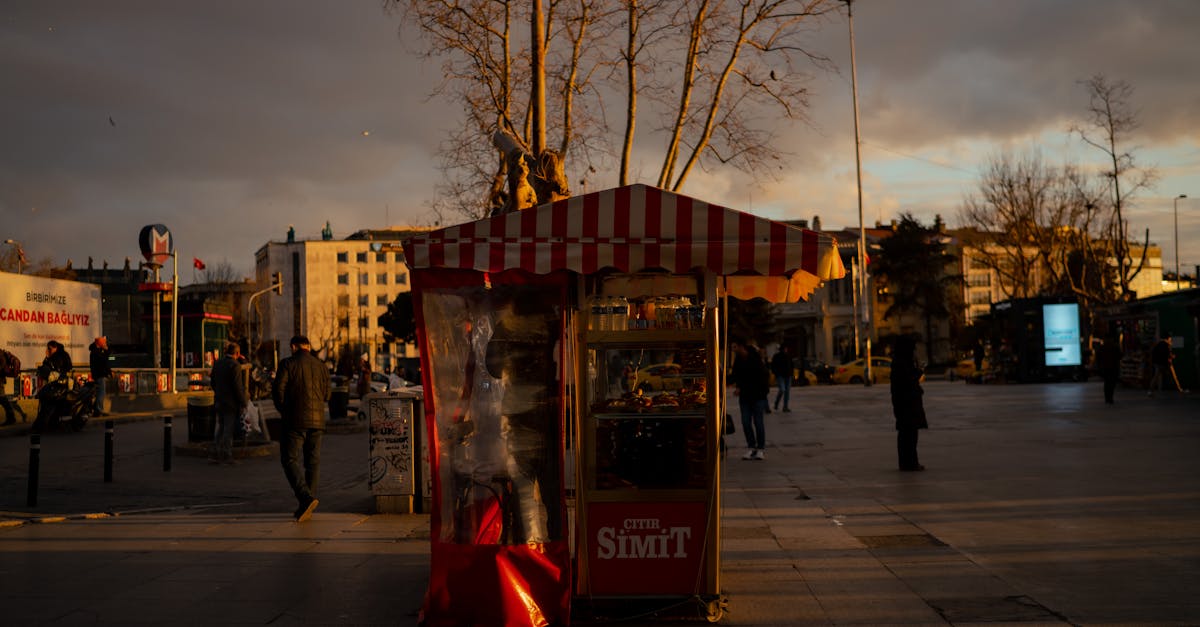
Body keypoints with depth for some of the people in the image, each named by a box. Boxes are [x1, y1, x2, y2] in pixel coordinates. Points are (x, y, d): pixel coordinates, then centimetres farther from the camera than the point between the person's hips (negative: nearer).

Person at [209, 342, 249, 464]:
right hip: (231, 402, -7)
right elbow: (238, 387, -18)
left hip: (219, 401, 7)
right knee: (229, 429, -1)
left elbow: (213, 382, 14)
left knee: (220, 428, 15)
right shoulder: (235, 365, -16)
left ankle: (219, 453, 17)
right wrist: (243, 402, -10)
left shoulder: (217, 363, 7)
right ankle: (226, 455, 2)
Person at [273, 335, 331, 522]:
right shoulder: (321, 367, 9)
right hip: (317, 421, 4)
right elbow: (326, 395, 11)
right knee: (312, 461, 9)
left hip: (295, 421, -4)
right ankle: (306, 508, 12)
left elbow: (278, 389, -9)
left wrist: (283, 410, 7)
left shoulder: (288, 364, -4)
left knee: (291, 460, 0)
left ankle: (306, 498, -21)